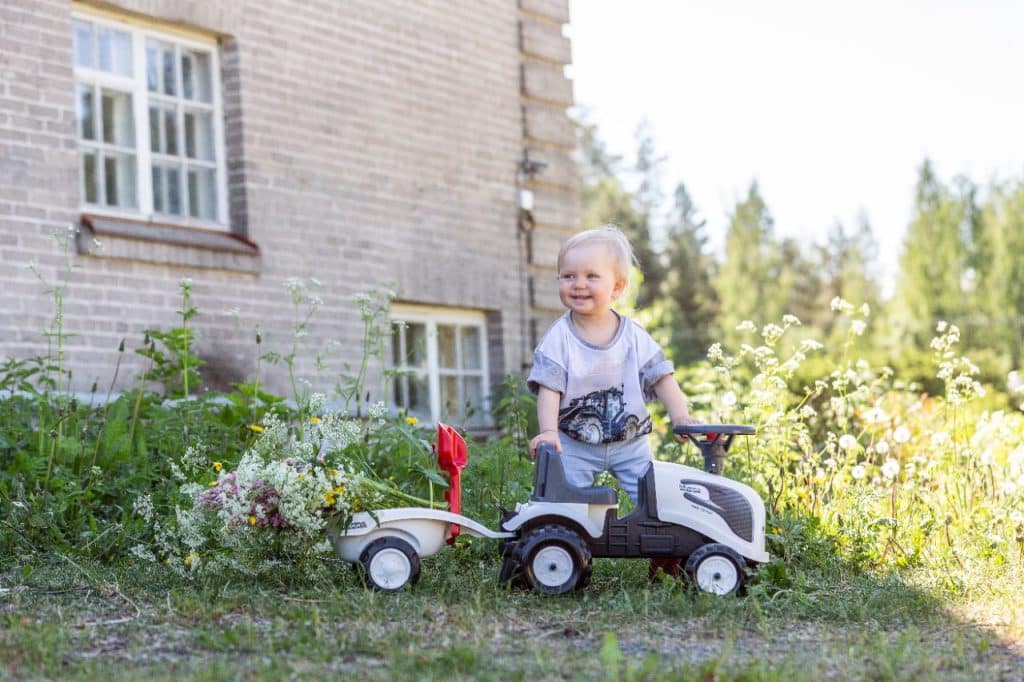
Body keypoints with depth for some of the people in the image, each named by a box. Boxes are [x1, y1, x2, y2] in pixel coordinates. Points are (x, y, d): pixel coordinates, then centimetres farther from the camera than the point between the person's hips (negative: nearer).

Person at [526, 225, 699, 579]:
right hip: (575, 445, -1)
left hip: (630, 441, 2)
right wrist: (548, 432, -28)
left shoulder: (634, 336, -4)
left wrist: (681, 416, -16)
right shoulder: (558, 338, -9)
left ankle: (666, 557, 15)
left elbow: (661, 377, -2)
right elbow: (549, 388, -14)